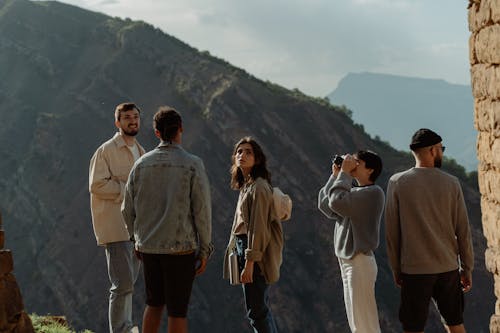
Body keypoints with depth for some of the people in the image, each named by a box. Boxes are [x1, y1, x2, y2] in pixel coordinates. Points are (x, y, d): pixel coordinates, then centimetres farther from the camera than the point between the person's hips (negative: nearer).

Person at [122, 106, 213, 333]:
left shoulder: (142, 164, 2)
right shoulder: (192, 165, -9)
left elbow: (128, 209, 7)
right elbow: (202, 210, -9)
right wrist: (205, 250, 0)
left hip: (148, 246, 4)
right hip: (181, 246, -4)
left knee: (154, 304, 19)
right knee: (177, 310, 3)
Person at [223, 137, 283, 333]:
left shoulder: (258, 187, -14)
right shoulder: (246, 186, 16)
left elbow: (258, 227, -19)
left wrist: (250, 262, -22)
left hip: (255, 253, -10)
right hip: (243, 247, 10)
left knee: (256, 311, -8)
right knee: (261, 308, 15)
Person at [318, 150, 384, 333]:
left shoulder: (374, 192, -13)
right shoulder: (354, 192, 15)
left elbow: (337, 202, -24)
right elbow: (325, 205, 12)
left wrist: (344, 173, -12)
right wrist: (335, 176, 9)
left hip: (360, 261, -9)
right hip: (347, 261, 9)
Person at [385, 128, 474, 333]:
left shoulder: (397, 183, -4)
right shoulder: (451, 183, -1)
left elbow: (391, 232, -2)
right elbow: (463, 231, 1)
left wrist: (396, 270, 8)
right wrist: (467, 268, 11)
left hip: (414, 270, -2)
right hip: (448, 268, 2)